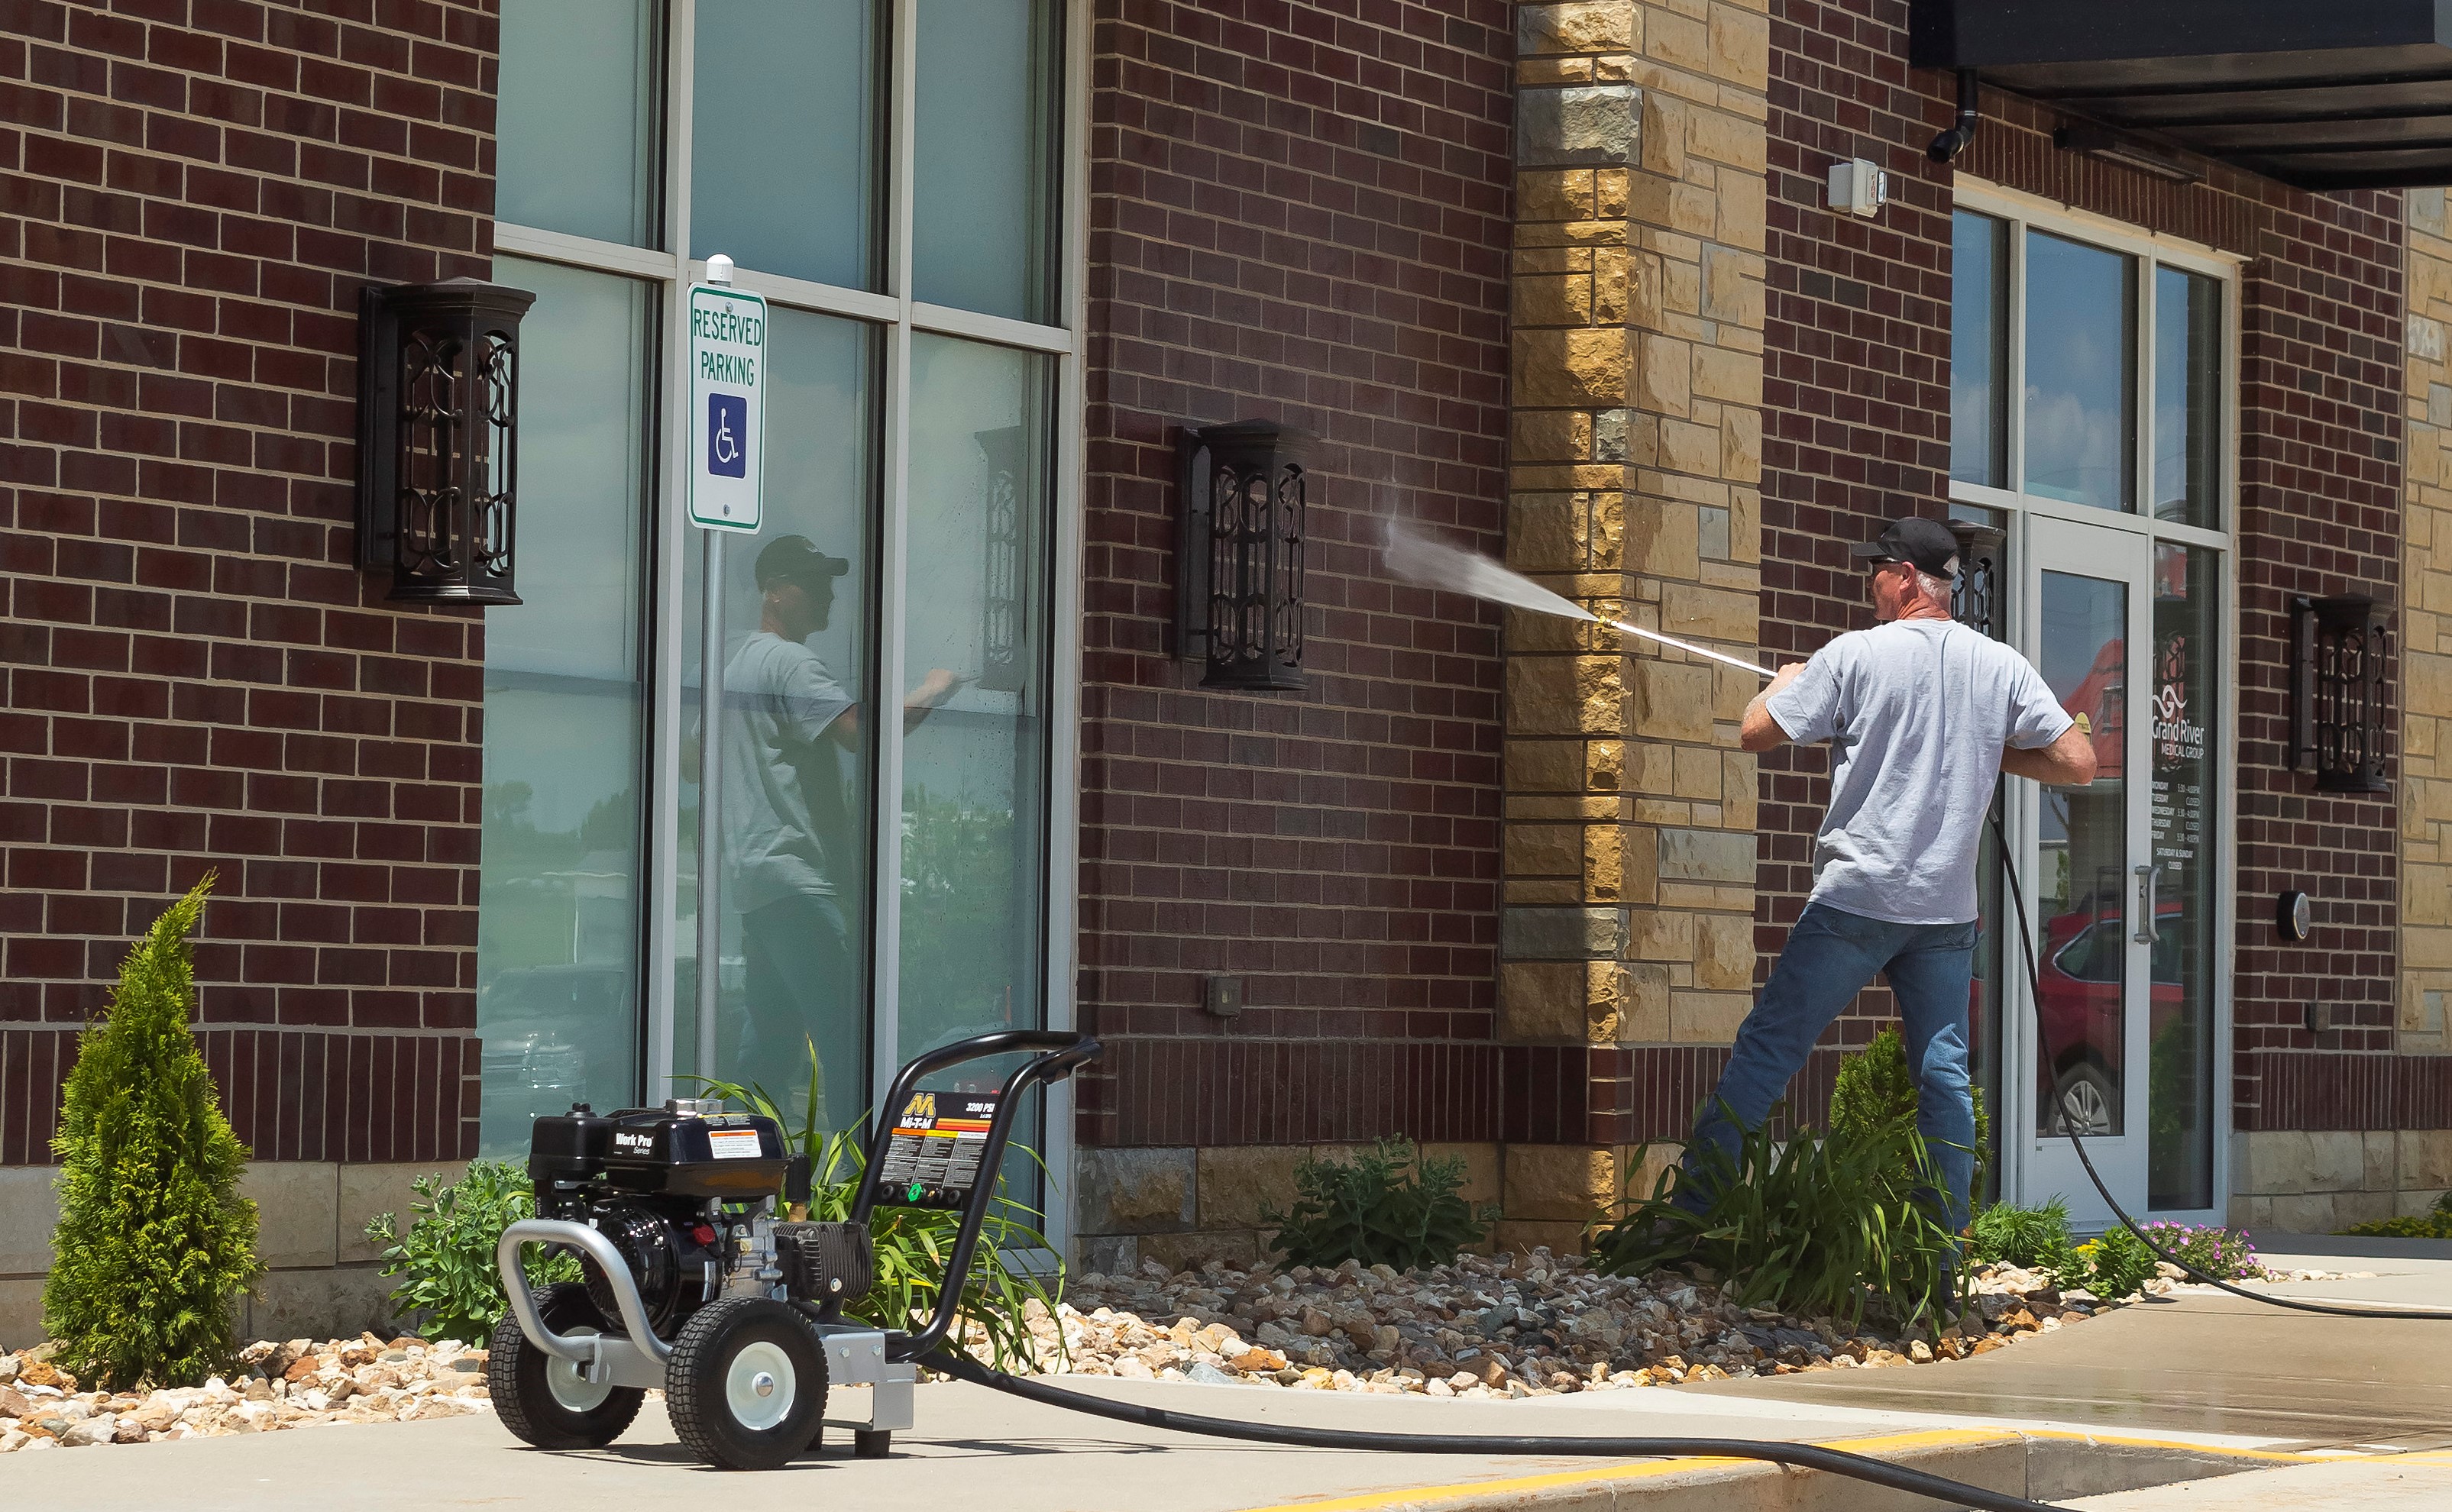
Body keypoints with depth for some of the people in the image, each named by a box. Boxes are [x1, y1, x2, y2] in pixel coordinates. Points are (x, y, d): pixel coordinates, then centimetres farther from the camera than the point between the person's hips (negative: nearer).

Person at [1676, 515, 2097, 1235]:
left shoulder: (1856, 654, -6)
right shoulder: (2002, 667, 4)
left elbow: (1754, 733, -1)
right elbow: (2078, 763, 2)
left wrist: (1785, 682, 20)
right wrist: (1987, 753, 13)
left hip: (1856, 899, -3)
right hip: (1949, 908, 3)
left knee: (1767, 1048, 2)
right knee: (1943, 1074, 6)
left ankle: (1687, 1211, 4)